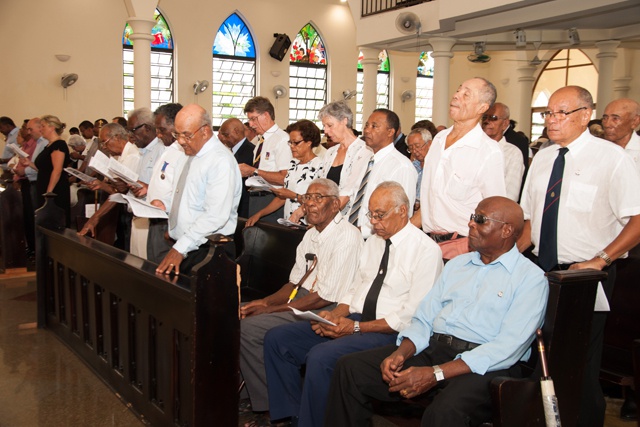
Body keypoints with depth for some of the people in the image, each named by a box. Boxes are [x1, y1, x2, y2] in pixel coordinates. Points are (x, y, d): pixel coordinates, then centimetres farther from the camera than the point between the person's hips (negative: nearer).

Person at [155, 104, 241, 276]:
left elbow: (215, 216, -25)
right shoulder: (192, 154, 13)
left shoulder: (221, 160, -17)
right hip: (184, 247, 8)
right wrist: (166, 206, 8)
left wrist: (180, 248, -26)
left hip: (207, 251, -8)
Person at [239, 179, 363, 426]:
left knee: (248, 328, -18)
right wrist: (265, 302, -1)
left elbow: (326, 296, -19)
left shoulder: (347, 236, -15)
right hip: (301, 302, 10)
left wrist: (272, 310, -15)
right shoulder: (311, 234, 15)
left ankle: (272, 406, -3)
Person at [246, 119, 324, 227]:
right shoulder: (293, 165, 16)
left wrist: (293, 195, -12)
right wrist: (259, 214, 10)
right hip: (287, 225, 7)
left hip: (306, 227, -7)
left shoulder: (319, 166, -8)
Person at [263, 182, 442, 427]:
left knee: (320, 356, -31)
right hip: (352, 321, 8)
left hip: (388, 332, -8)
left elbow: (413, 316, -15)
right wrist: (334, 314, -3)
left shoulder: (426, 250, -9)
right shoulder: (373, 241, 16)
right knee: (277, 339, -3)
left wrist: (357, 327, -18)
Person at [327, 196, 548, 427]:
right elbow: (424, 319, 15)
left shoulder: (531, 278, -1)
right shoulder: (456, 264, 20)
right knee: (349, 367, -10)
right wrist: (400, 353, -8)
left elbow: (509, 347, -14)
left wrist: (436, 373, -21)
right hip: (432, 350, 6)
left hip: (485, 366, -6)